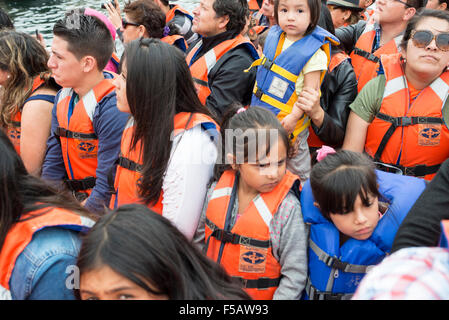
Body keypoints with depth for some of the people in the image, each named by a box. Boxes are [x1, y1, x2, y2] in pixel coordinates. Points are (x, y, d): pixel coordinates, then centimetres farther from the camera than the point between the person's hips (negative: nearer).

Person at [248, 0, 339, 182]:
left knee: (297, 171, 9)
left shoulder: (315, 53, -21)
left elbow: (310, 92, -19)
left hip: (289, 123, -7)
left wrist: (294, 116, -26)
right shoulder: (273, 36, -1)